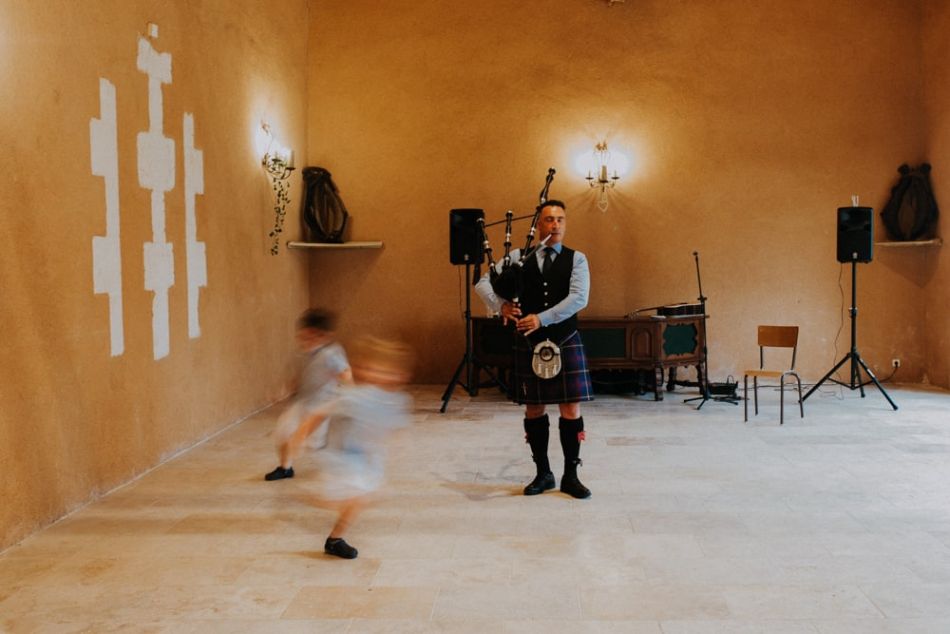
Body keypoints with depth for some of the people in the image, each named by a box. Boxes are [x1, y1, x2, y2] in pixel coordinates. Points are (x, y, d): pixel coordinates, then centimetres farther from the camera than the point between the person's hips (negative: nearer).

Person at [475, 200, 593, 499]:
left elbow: (579, 298, -14)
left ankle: (570, 476, 13)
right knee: (534, 409, 8)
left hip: (566, 343, -1)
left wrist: (541, 318, -22)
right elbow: (483, 282, 2)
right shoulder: (519, 257, 5)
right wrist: (501, 305, -18)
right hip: (528, 344, 1)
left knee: (571, 410, -1)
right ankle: (543, 473, 22)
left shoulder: (576, 259, 1)